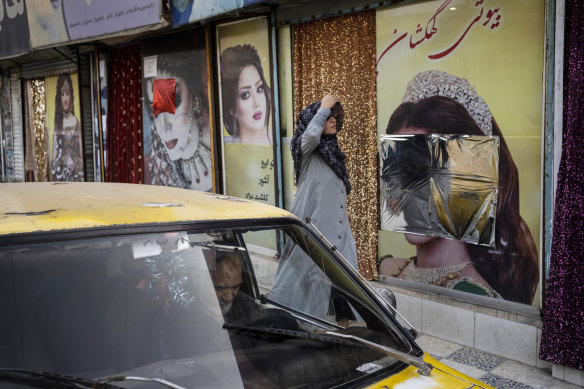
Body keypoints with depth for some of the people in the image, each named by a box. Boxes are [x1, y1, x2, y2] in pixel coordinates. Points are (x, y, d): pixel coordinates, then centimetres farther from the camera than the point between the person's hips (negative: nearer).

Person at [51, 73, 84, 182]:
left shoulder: (76, 122, 5)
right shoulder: (58, 123, 6)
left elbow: (81, 152, 5)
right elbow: (54, 151, 5)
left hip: (75, 173, 0)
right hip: (60, 170, 0)